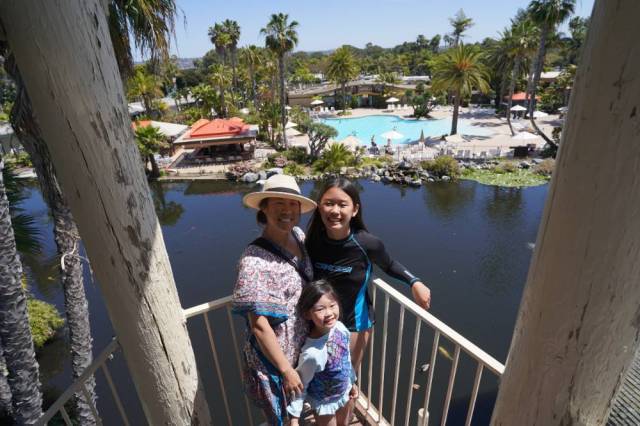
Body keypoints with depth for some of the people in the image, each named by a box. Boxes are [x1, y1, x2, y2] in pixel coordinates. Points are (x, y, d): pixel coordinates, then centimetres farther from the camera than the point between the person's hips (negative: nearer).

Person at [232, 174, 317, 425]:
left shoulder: (298, 235, -9)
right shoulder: (254, 261, -30)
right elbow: (259, 325, -25)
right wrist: (286, 370, -17)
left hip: (304, 345, 6)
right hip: (274, 357, -6)